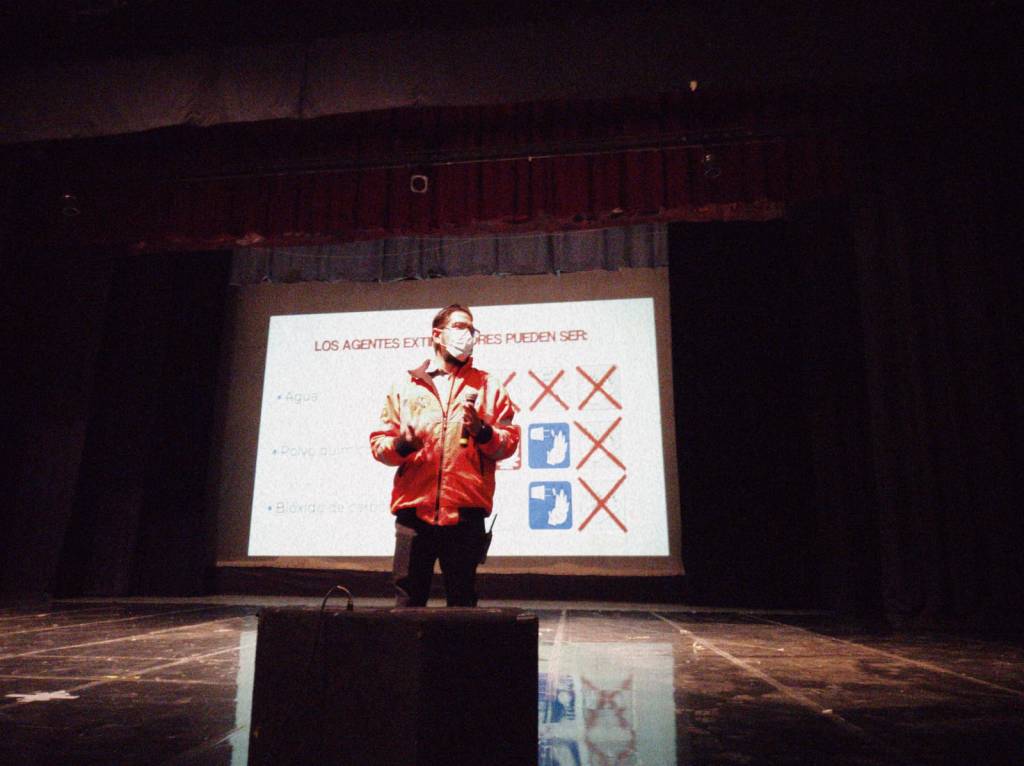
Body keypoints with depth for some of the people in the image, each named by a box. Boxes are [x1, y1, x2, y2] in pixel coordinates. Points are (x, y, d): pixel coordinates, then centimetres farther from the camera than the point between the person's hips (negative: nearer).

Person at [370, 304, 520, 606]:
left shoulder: (488, 386, 12)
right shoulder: (405, 385, 13)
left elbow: (510, 441, 5)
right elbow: (378, 442, 10)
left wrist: (482, 430, -13)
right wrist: (401, 444, -10)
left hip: (466, 513, 0)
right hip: (413, 509, 1)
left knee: (463, 600, 8)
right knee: (408, 600, 5)